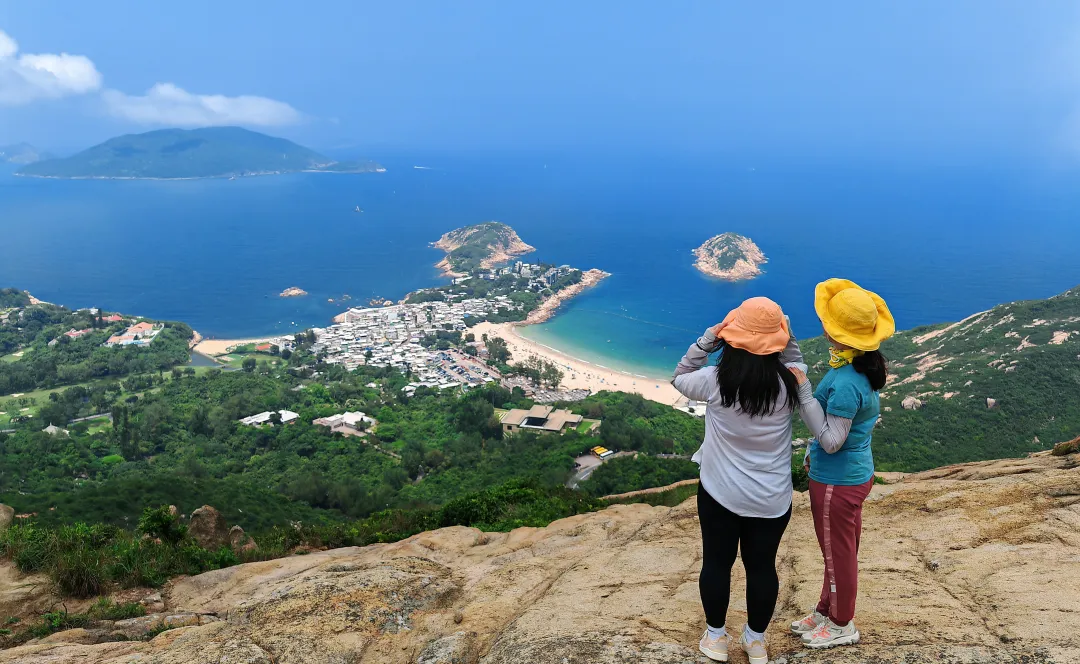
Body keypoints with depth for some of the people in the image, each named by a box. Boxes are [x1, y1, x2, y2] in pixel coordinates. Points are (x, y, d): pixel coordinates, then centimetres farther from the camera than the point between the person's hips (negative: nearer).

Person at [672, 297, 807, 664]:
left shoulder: (715, 382, -19)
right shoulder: (789, 382, -14)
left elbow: (679, 378, 2)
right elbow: (798, 365, 11)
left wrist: (707, 340, -6)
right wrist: (787, 338, -3)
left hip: (720, 492, -1)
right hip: (773, 499, 2)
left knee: (716, 563, 17)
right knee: (762, 566, 18)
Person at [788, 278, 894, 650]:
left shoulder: (845, 382, -31)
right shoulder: (864, 365, -2)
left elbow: (831, 441, -27)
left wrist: (804, 393, -29)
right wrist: (814, 450, 19)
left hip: (836, 482, -9)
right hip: (856, 473, 9)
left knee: (838, 553, 12)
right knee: (839, 550, 24)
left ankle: (841, 625, 33)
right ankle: (827, 611, 43)